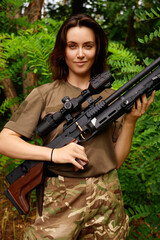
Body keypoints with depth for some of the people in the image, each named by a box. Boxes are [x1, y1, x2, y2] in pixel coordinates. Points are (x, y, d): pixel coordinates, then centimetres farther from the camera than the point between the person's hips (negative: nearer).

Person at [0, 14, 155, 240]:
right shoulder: (44, 95, 0)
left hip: (107, 201, 3)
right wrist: (54, 153, -17)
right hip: (60, 201, -2)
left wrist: (131, 120, -7)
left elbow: (117, 160, 6)